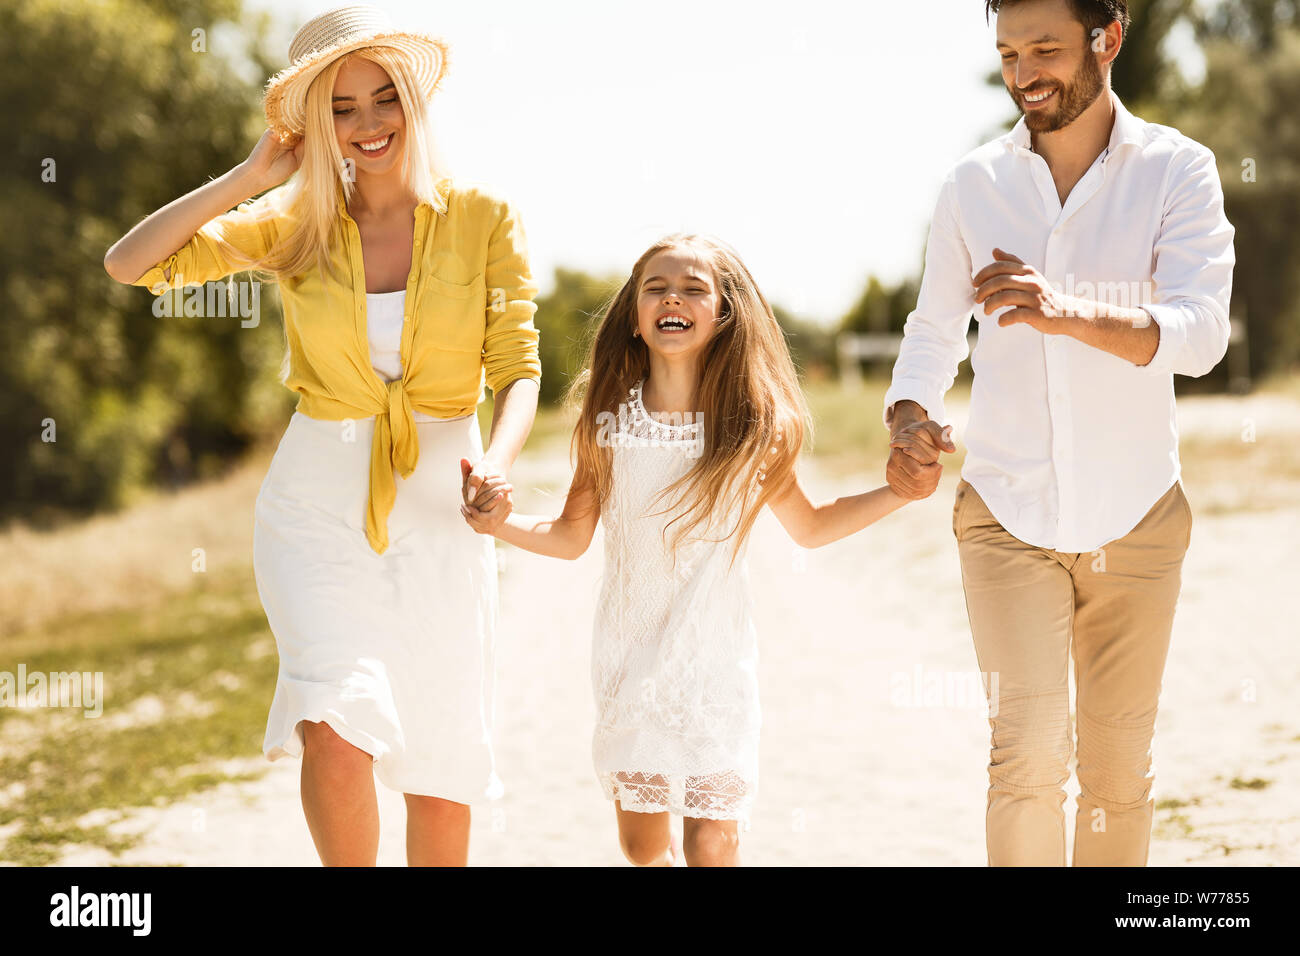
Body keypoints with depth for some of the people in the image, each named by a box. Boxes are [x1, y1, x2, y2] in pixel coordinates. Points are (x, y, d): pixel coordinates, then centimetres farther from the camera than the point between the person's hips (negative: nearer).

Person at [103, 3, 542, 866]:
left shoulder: (485, 222, -2)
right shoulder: (295, 226, 0)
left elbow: (519, 368, -4)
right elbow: (130, 264, -4)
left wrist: (498, 460, -24)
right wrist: (252, 176, -7)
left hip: (439, 511, 1)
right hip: (319, 505, 0)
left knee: (440, 767, 8)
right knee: (336, 730, -20)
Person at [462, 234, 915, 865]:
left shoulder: (752, 429, -5)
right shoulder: (611, 423, -4)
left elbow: (810, 527, 9)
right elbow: (571, 536, 5)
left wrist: (900, 491, 0)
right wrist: (498, 523, -13)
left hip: (714, 659, -1)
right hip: (627, 657, 1)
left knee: (713, 845, -3)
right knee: (640, 844, 9)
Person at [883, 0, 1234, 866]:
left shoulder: (1178, 171, -5)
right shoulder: (974, 185, 1)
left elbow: (1201, 335, -18)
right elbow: (934, 331, 11)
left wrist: (1068, 313, -35)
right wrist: (909, 419, -11)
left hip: (1135, 519, 0)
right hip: (1008, 516, 0)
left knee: (1119, 767, 9)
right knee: (1030, 753, -14)